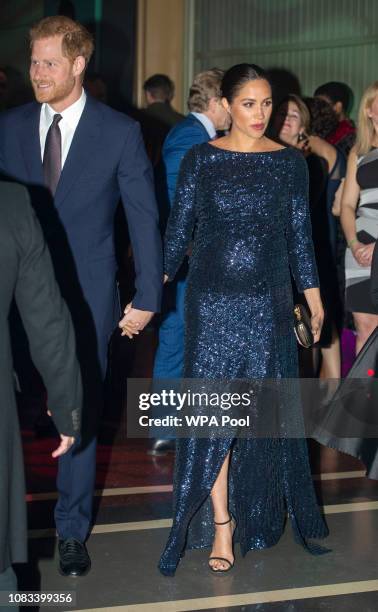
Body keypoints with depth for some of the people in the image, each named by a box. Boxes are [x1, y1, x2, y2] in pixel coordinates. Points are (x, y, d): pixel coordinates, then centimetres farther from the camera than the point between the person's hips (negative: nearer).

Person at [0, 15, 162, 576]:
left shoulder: (120, 132, -3)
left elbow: (143, 216, 1)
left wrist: (148, 296, 0)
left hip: (85, 296, -1)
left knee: (80, 413, 7)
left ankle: (72, 531, 20)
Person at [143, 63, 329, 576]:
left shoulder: (290, 162, 4)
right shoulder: (200, 159, 0)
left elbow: (300, 233, 9)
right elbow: (180, 226, 3)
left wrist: (314, 296, 9)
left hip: (269, 301, 2)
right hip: (212, 299, -1)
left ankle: (256, 509, 27)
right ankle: (220, 524, 2)